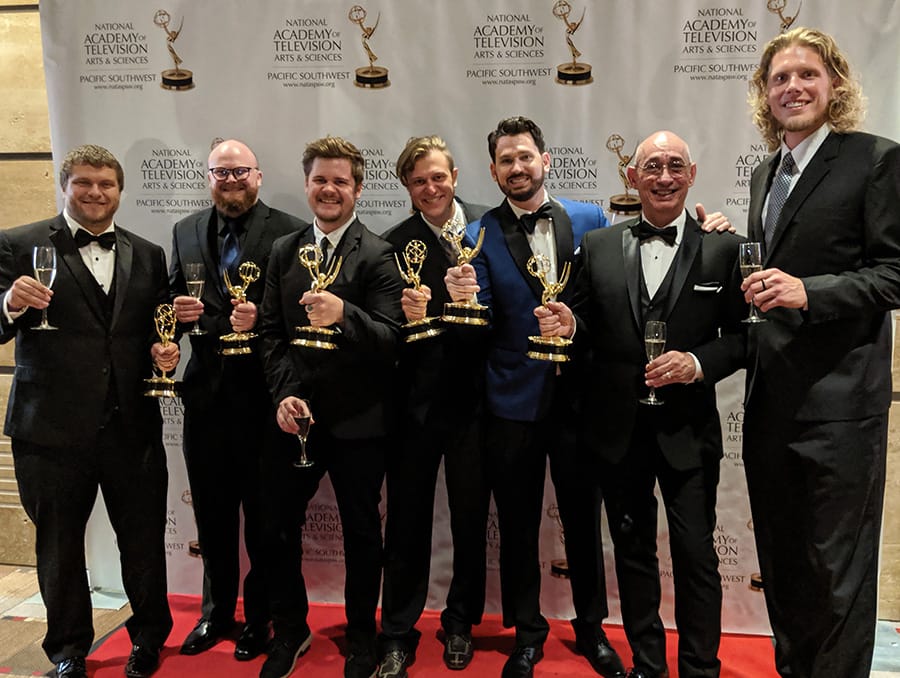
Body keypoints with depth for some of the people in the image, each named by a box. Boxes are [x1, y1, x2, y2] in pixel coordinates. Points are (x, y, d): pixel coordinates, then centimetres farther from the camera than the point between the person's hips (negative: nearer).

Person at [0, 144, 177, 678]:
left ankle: (149, 635, 34)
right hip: (52, 428, -2)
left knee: (144, 539, 11)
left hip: (133, 427, 2)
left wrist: (167, 351, -7)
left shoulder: (148, 256, 10)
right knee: (59, 544, 14)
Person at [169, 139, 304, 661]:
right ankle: (217, 611, 36)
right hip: (206, 392, 5)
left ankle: (260, 616, 29)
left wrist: (259, 319, -25)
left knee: (263, 514, 9)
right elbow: (173, 301, 15)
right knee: (212, 513, 16)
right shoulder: (186, 232, 11)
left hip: (262, 394, -4)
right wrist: (179, 311, -6)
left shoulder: (289, 232, -5)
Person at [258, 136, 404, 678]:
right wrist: (284, 394, -7)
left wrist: (344, 315, -35)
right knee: (278, 526, 12)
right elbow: (271, 332, 6)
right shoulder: (284, 251, 8)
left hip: (359, 420, -4)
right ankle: (290, 630, 36)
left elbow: (390, 339, -16)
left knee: (362, 531, 11)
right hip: (296, 414, 4)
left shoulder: (379, 256, -8)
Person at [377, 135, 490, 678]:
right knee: (407, 521, 8)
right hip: (416, 400, 0)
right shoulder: (393, 244, 0)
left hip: (474, 397, 1)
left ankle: (461, 623, 35)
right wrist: (405, 316, -22)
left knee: (471, 518, 14)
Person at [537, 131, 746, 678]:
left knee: (696, 555, 5)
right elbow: (589, 330, 7)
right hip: (617, 429, 3)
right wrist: (568, 327, -15)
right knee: (633, 551, 16)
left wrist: (698, 363, -19)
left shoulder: (723, 249, -1)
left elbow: (741, 337, -2)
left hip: (688, 431, -2)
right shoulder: (598, 246, 5)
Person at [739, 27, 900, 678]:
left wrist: (809, 292, -24)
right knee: (781, 563, 19)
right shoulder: (766, 174, 15)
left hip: (838, 399, -7)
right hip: (770, 398, 7)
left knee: (838, 568, 4)